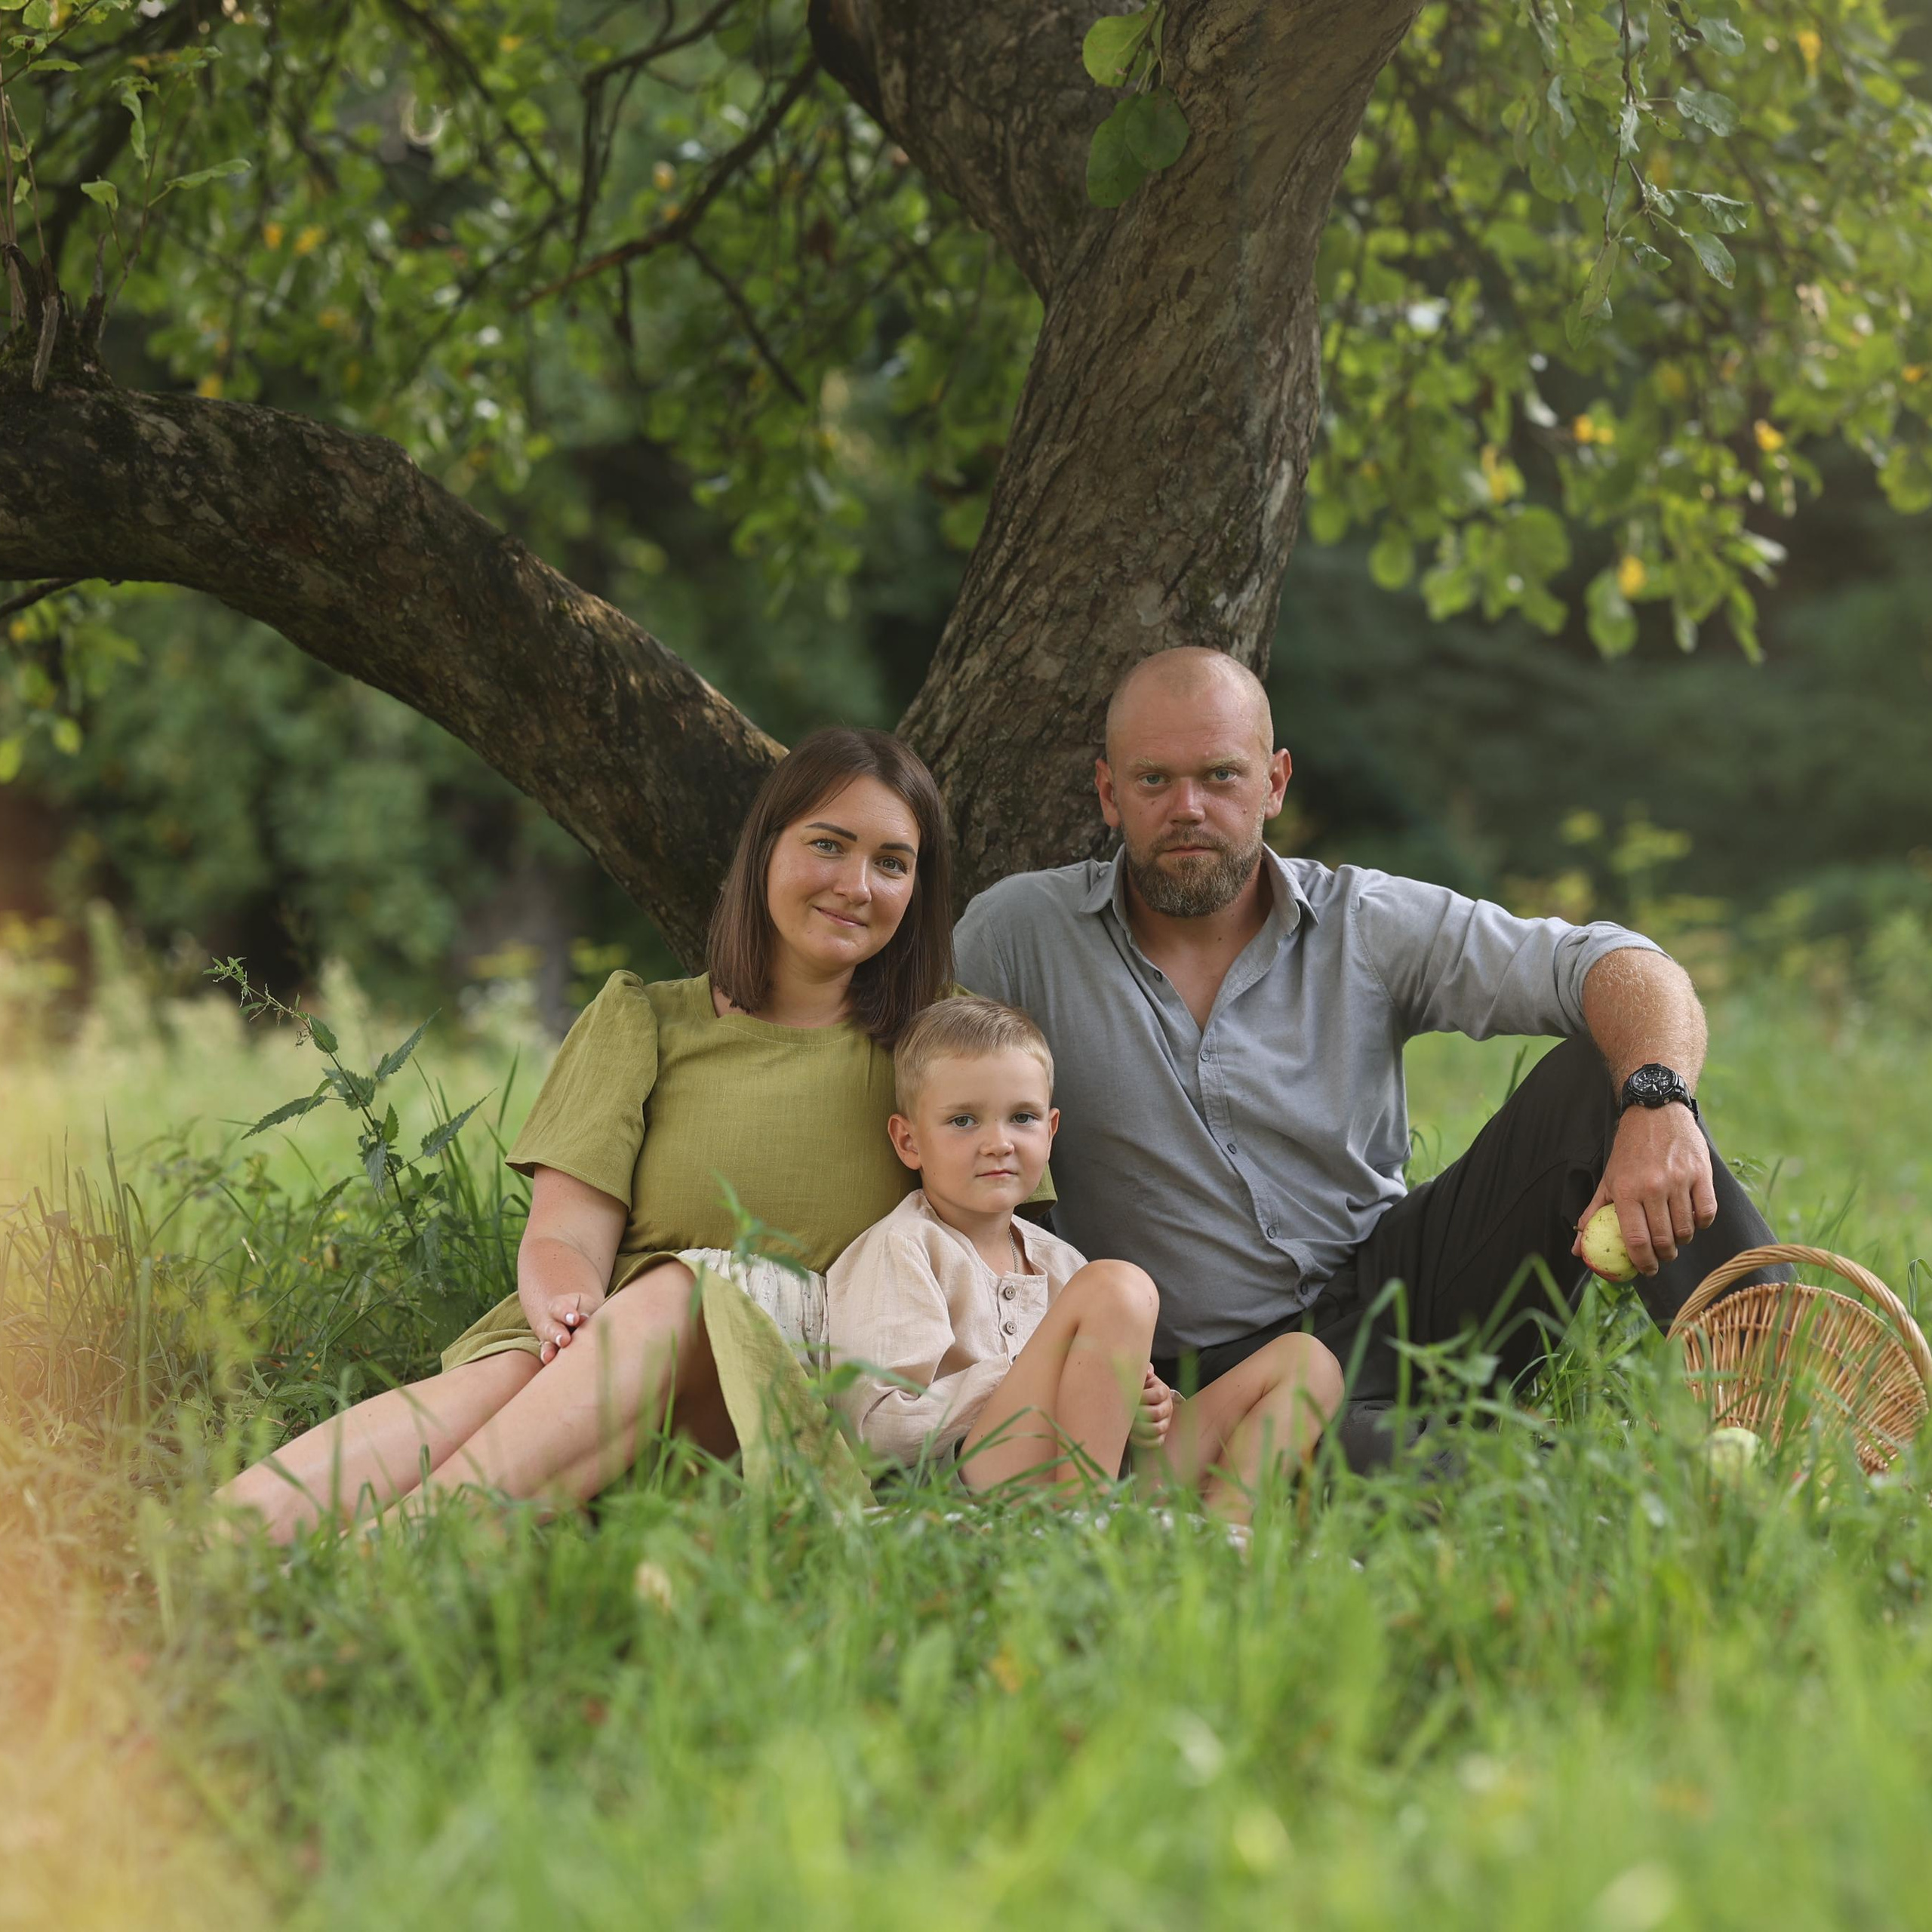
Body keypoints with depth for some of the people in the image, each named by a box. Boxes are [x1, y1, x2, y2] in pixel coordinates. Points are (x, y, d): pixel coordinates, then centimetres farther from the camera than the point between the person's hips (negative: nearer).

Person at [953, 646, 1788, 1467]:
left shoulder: (1371, 923, 1)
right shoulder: (1021, 931, -1)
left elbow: (1629, 973, -8)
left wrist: (1657, 1103, -32)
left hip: (1402, 1279, 3)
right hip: (1221, 1365, -3)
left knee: (1603, 1073, -17)